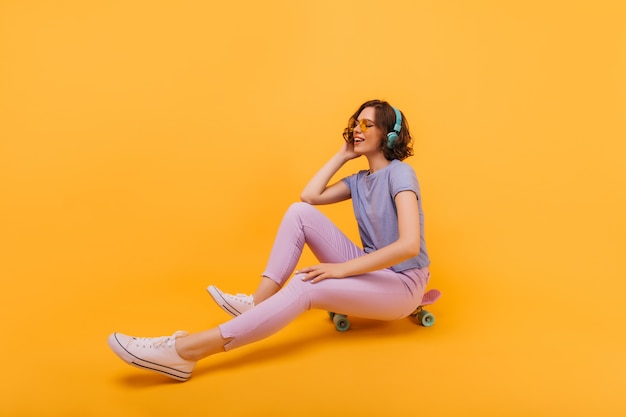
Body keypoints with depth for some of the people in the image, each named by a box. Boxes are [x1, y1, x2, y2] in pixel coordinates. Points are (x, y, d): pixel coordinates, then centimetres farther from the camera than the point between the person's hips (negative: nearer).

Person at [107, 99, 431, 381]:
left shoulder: (399, 173, -14)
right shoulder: (359, 180, 11)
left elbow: (410, 245, -27)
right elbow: (308, 197, 0)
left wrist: (342, 268, -26)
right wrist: (342, 156, 3)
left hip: (401, 283, -7)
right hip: (368, 268, 7)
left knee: (306, 285, -33)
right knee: (299, 212, -11)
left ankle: (187, 351, -37)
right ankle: (257, 303, -15)